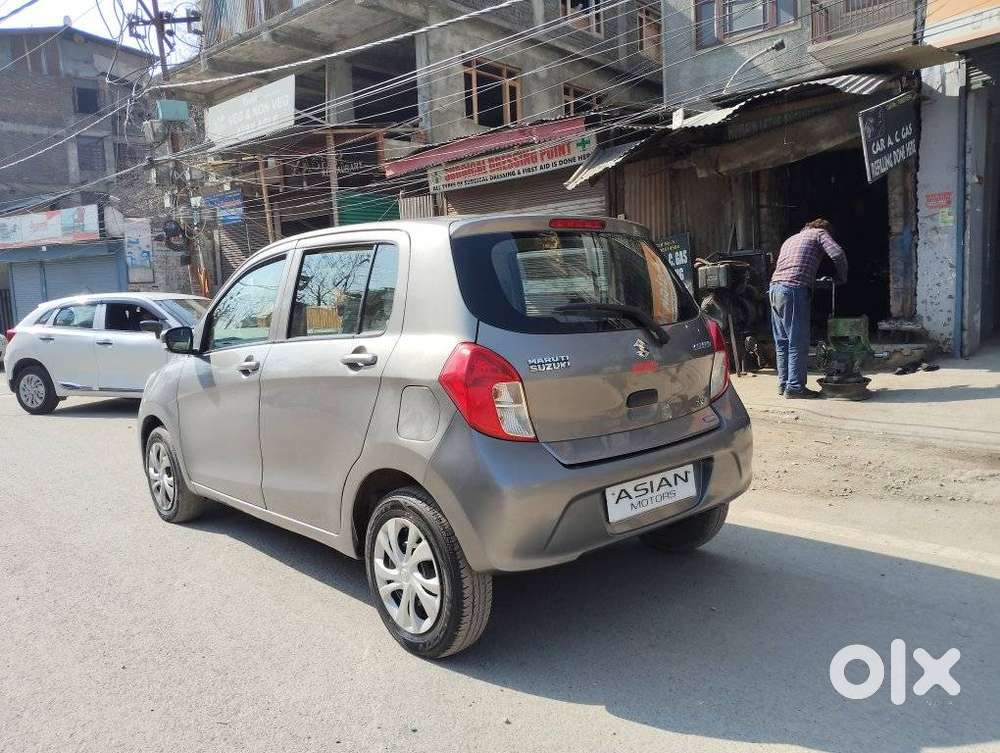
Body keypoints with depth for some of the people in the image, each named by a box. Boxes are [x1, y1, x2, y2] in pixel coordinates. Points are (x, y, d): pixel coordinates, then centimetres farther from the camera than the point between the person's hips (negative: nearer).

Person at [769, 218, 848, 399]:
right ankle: (794, 388, -5)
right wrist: (842, 278, 9)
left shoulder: (791, 239, 32)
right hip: (794, 289, -7)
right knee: (798, 343, -5)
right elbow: (837, 254, -6)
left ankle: (784, 384, 14)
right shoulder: (820, 233, 11)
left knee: (782, 342, 11)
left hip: (774, 288, 8)